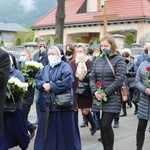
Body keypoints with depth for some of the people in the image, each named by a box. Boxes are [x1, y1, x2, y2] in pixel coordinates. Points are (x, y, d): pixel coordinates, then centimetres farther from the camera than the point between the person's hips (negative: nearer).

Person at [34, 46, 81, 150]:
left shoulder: (65, 67, -4)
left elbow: (66, 82, -17)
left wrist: (51, 86, -13)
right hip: (47, 105, 6)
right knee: (47, 131, 10)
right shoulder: (45, 68, 18)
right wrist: (44, 85, -12)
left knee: (64, 131, 0)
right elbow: (37, 80, 9)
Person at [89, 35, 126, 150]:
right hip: (98, 98, 5)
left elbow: (119, 80, -11)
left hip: (112, 98, -5)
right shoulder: (98, 60, 13)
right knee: (102, 126, 6)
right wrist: (95, 92, -9)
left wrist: (105, 93, -14)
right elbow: (92, 77, 10)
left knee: (106, 125, -12)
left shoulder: (119, 60, -3)